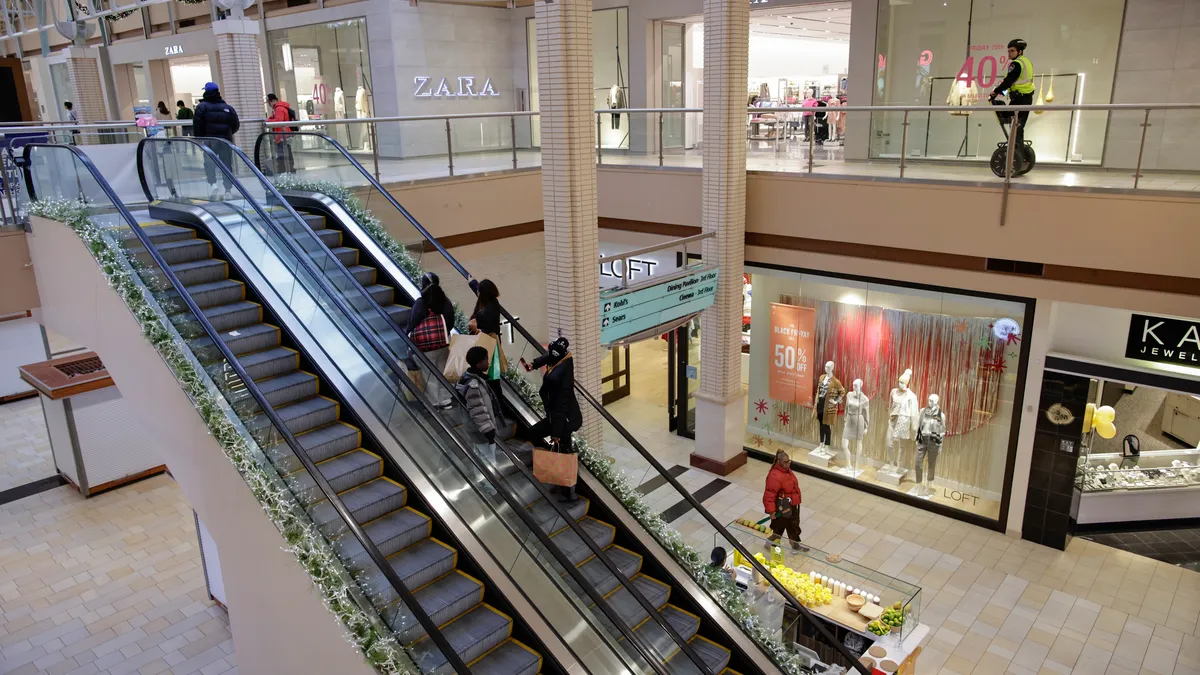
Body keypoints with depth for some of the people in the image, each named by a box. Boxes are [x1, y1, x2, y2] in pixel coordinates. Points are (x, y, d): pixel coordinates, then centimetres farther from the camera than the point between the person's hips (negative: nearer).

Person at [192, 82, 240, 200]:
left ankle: (213, 184, -12)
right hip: (226, 141, 2)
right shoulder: (228, 107, 4)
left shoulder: (202, 107, -3)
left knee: (209, 163, 10)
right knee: (226, 164, 8)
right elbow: (236, 125, 4)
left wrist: (199, 138, 4)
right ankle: (228, 190, 7)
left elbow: (197, 126, -8)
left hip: (210, 140, -2)